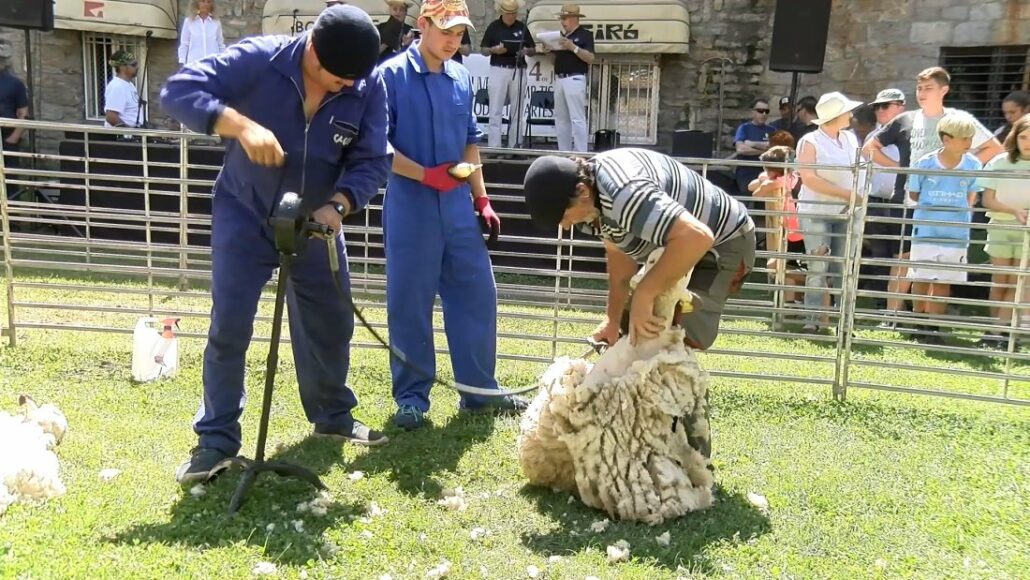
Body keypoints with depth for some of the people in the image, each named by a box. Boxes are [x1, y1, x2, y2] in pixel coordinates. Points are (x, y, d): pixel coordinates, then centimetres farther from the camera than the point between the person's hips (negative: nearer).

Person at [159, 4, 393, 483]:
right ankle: (217, 438, 8)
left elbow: (372, 162, -13)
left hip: (315, 221, 3)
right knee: (229, 326, -6)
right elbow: (178, 90, -23)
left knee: (331, 322, 12)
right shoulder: (259, 58, -21)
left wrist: (337, 204, -31)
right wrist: (242, 124, -38)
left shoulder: (368, 87, -14)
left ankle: (333, 416, 33)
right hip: (244, 215, -3)